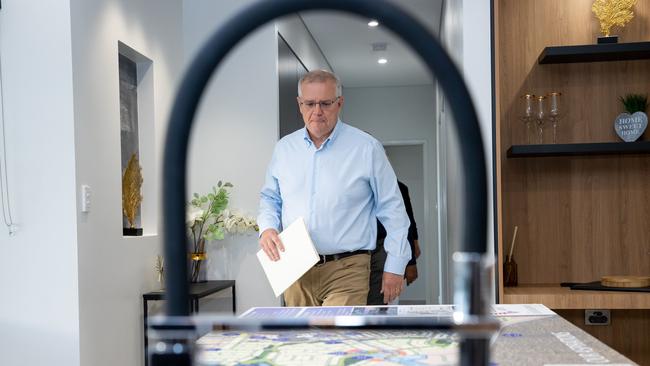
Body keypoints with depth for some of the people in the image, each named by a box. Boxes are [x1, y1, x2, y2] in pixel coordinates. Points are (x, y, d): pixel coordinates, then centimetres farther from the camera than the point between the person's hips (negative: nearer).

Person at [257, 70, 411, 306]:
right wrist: (267, 228, 0)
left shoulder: (366, 148, -3)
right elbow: (269, 198, 21)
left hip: (345, 271, -4)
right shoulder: (284, 148, 9)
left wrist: (394, 267, -1)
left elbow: (392, 209, 0)